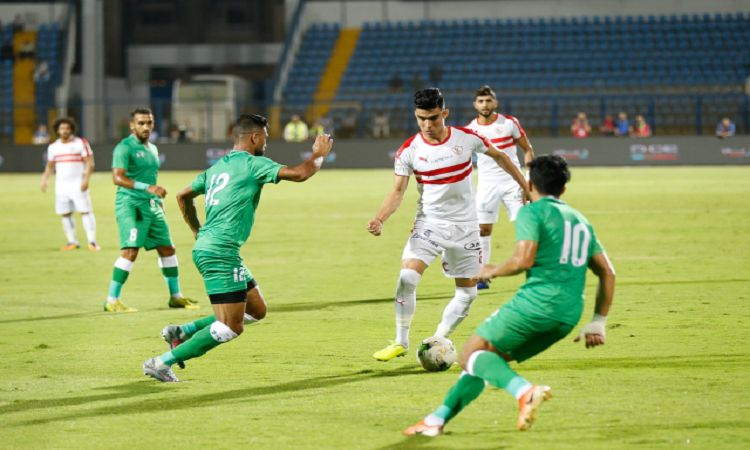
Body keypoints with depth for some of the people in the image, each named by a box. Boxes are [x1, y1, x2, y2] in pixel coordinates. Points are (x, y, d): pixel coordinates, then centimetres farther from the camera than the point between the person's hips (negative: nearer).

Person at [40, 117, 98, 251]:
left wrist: (86, 180, -15)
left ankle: (92, 241, -9)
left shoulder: (81, 143, 0)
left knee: (85, 211, -9)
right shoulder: (53, 147, 12)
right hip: (61, 185, 4)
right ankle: (72, 242, 9)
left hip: (78, 184, -4)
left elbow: (89, 163, -4)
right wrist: (44, 179, 6)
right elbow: (50, 166, 21)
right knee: (65, 214, 3)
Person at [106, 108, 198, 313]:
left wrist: (158, 198, 18)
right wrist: (147, 187, -28)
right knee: (130, 251, -17)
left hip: (151, 205, 8)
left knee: (167, 249, 11)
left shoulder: (152, 149, 17)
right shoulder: (125, 148, -10)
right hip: (130, 204, -8)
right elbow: (117, 178, -21)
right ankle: (112, 301, -12)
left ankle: (176, 297, 24)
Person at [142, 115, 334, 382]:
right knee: (231, 328, -8)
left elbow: (183, 196, 27)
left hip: (205, 248, 10)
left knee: (256, 310, 15)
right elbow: (300, 174, -13)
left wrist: (197, 230, 35)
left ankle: (182, 332, 14)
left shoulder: (218, 167, 17)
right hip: (220, 254, -10)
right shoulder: (252, 164, -8)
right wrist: (319, 154, 5)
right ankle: (162, 364, -6)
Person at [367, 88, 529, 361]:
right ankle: (400, 342, -6)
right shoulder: (409, 151, -8)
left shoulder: (467, 138, -7)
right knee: (407, 277, -21)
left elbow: (498, 156, 10)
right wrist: (380, 219, -22)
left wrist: (525, 186, 14)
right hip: (429, 224, -2)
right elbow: (398, 191, -5)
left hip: (465, 226, 2)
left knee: (467, 293, 3)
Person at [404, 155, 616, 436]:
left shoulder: (532, 212, 1)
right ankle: (439, 418, 14)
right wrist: (598, 324, 26)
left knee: (471, 355, -1)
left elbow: (523, 260, -14)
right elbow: (607, 273, 23)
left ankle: (524, 391, -27)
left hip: (537, 300, -8)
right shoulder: (581, 221, 24)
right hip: (569, 316, 8)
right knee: (489, 359, 18)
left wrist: (493, 271, 5)